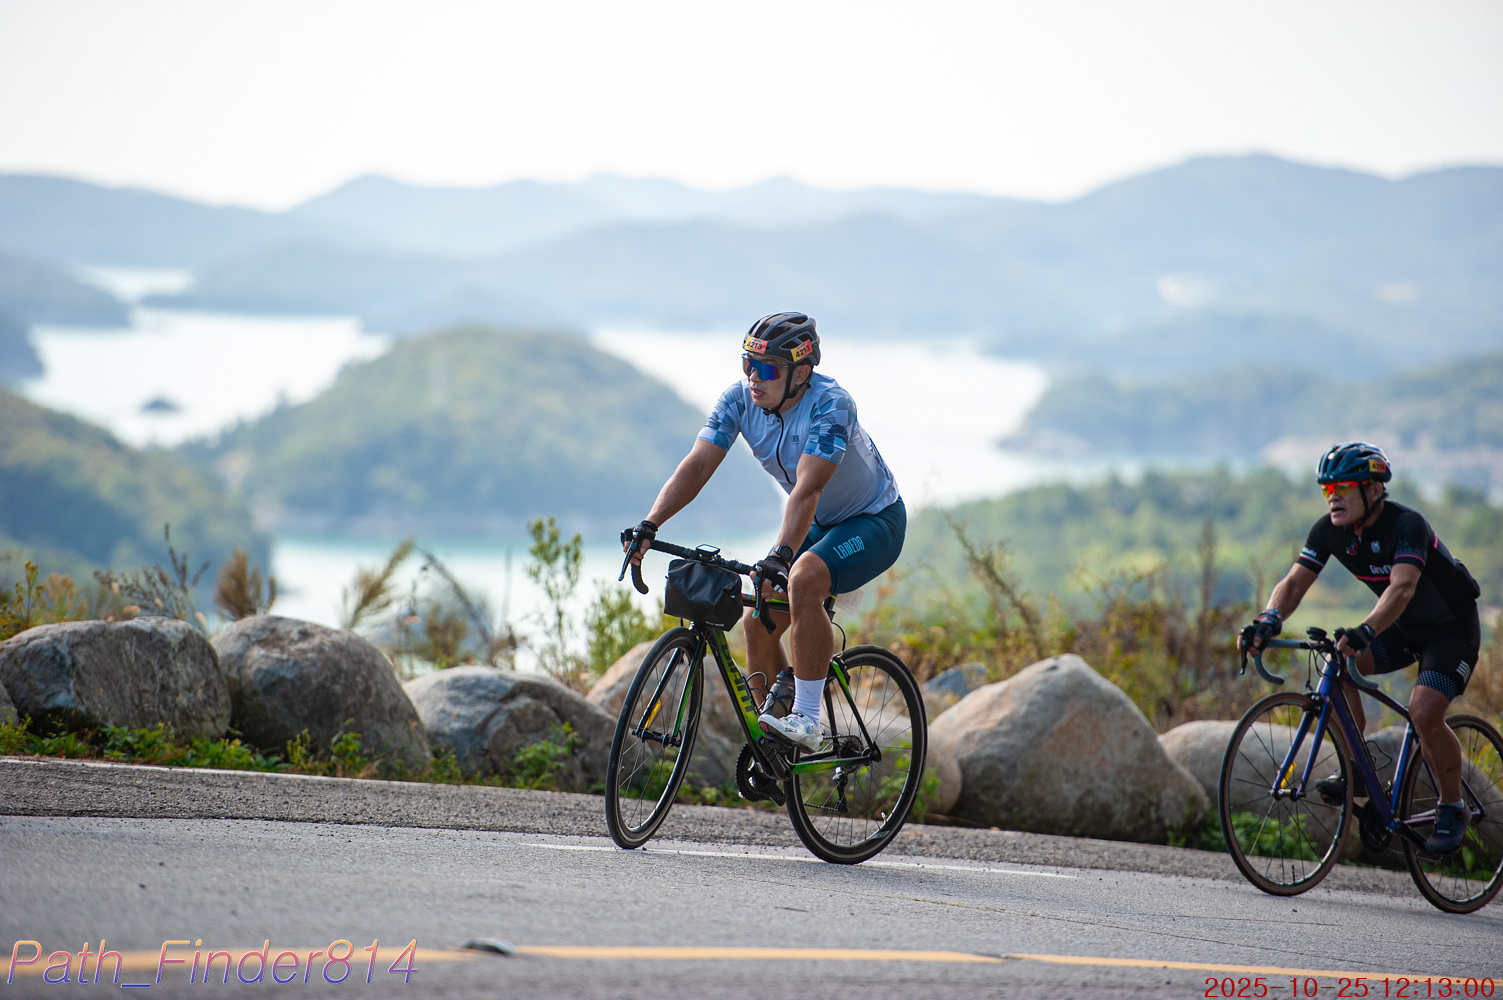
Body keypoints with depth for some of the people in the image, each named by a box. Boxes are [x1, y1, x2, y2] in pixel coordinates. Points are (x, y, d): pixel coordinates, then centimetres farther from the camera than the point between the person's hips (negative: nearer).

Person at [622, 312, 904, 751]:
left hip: (874, 521, -7)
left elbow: (807, 491, -42)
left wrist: (779, 556, -54)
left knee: (803, 579, -34)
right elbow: (697, 465, -22)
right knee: (758, 624, -5)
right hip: (818, 525, 7)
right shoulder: (740, 399, -14)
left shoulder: (831, 405, -31)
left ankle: (806, 720, -27)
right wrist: (648, 526, -36)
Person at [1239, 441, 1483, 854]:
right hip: (1404, 626, 7)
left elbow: (1402, 587, -45)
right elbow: (1295, 582, -15)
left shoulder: (1406, 526, -30)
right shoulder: (1330, 530, -10)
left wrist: (1364, 632, -62)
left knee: (1424, 714, -25)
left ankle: (1452, 809, -2)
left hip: (1452, 626, -7)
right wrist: (1268, 621, -36)